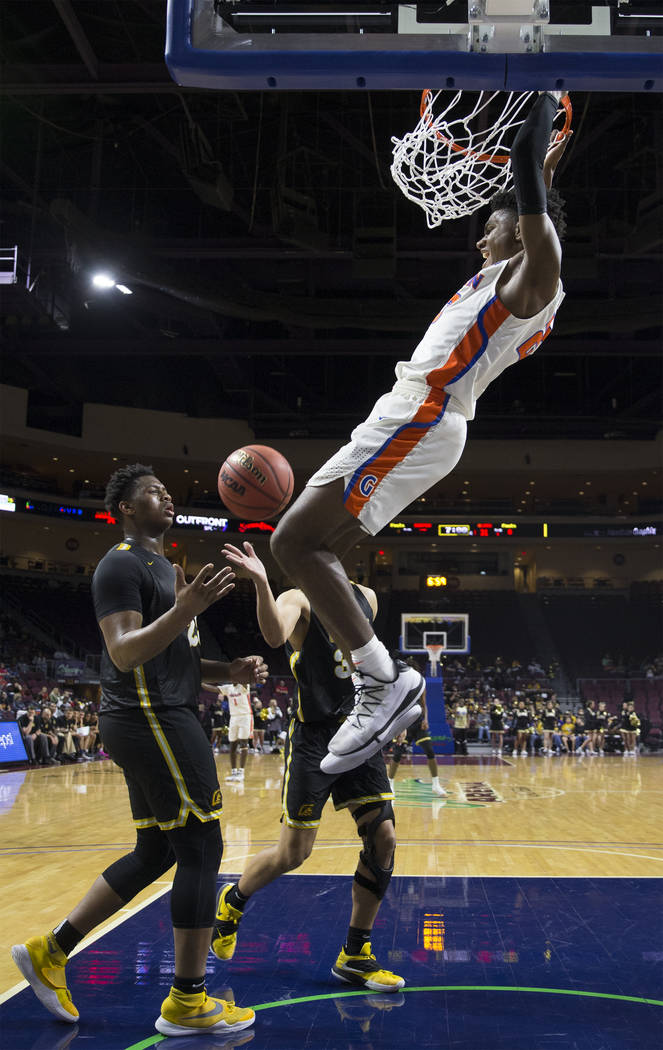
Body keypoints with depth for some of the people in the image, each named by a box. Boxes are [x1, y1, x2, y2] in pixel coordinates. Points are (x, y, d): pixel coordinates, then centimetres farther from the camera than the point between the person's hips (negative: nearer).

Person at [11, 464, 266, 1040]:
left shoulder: (166, 568, 22)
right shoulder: (122, 565, -9)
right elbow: (125, 654, -20)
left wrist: (230, 671, 8)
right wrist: (187, 607, -32)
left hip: (160, 719, 10)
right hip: (151, 718, -10)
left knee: (155, 853, 14)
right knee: (201, 848, -7)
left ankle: (50, 951, 23)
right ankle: (188, 1003, 4)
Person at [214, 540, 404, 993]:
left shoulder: (365, 598, 12)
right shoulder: (297, 600, -9)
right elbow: (275, 636, -33)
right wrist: (261, 583, -49)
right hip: (314, 738, -6)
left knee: (383, 839, -1)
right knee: (294, 851, 1)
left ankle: (355, 955, 14)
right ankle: (233, 899, 31)